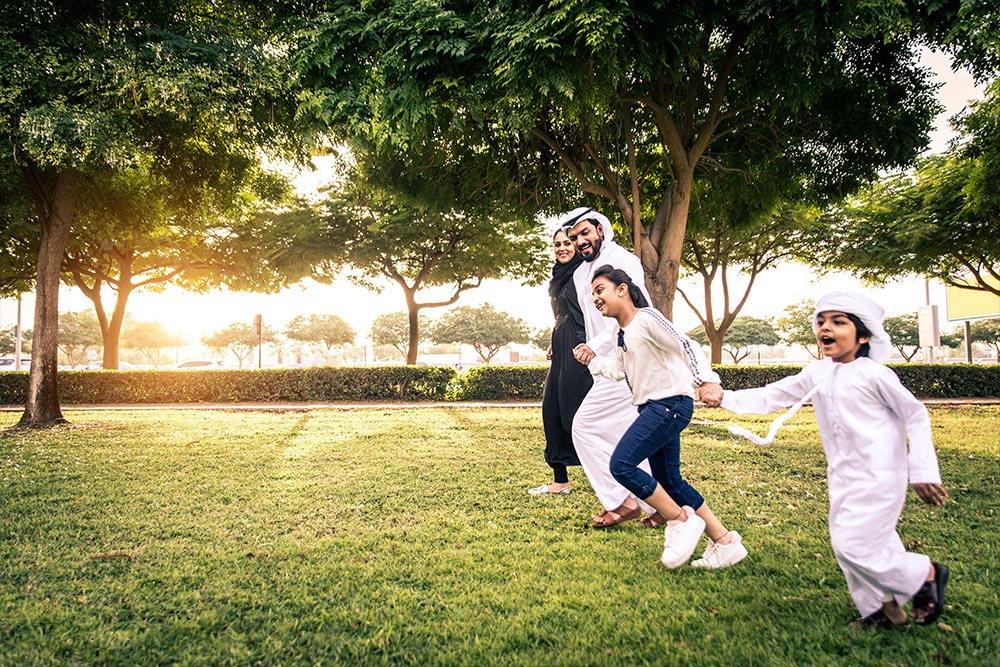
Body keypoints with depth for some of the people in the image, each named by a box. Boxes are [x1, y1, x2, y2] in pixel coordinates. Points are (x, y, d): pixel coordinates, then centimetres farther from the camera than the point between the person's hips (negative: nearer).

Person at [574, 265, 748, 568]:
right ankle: (725, 541, 20)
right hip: (652, 407, 10)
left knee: (622, 465, -17)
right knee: (668, 481, 12)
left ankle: (681, 521, -3)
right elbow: (618, 370, 23)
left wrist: (706, 380, -36)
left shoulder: (646, 318, -12)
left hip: (670, 403, -10)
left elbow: (685, 345, -22)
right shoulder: (620, 332, 14)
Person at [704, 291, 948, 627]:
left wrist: (923, 471, -6)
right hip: (843, 477, 7)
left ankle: (925, 574, 13)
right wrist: (726, 398, 0)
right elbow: (773, 396, 10)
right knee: (845, 543, 10)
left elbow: (916, 416, -5)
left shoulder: (872, 374, -12)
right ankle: (881, 609, 27)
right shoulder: (817, 373, 6)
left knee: (853, 544, -9)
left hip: (877, 476, -7)